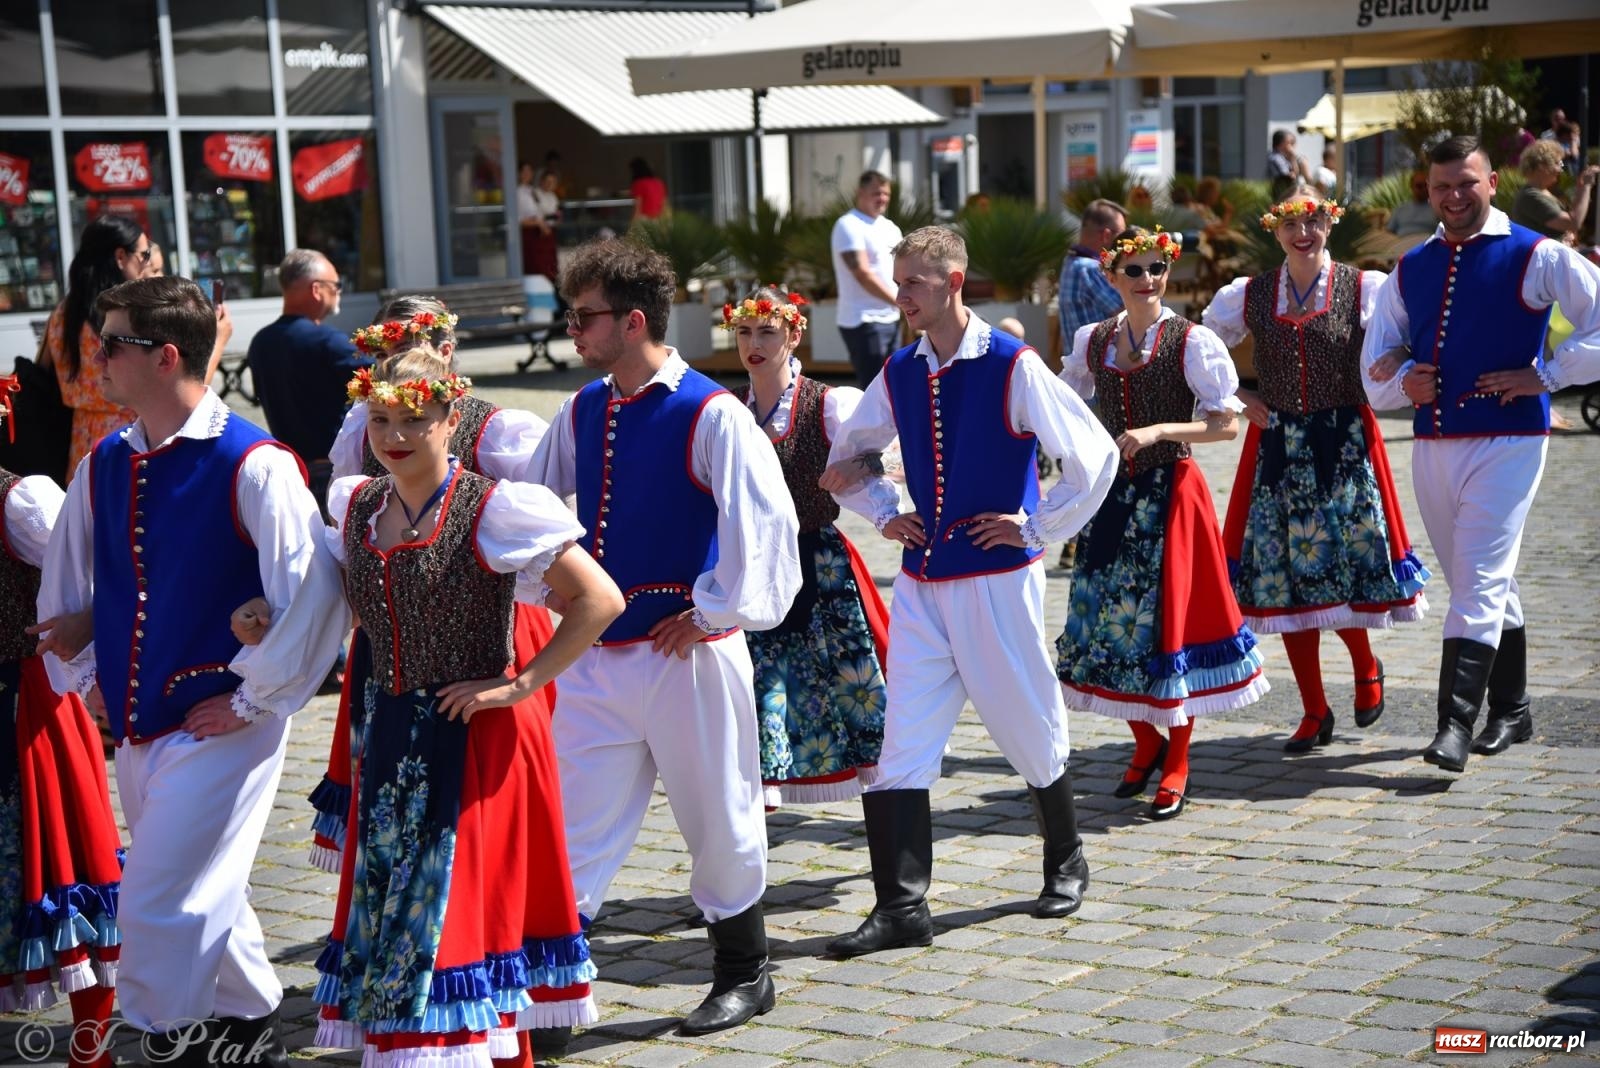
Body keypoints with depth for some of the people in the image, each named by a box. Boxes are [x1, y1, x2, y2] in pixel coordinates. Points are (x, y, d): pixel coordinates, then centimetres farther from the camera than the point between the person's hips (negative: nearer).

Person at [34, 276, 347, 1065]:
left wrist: (254, 702, -15)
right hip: (136, 729, 7)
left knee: (160, 909, -9)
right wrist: (82, 677, 12)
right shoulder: (103, 467, 6)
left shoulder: (252, 466, -16)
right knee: (206, 901, 19)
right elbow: (61, 590, 20)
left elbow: (314, 597, -19)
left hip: (218, 732, -7)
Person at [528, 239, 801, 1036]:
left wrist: (711, 613, -15)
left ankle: (743, 976, 29)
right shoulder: (581, 412, 6)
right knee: (575, 821, 5)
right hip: (597, 651, 6)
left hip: (687, 652, -5)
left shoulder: (710, 414, -14)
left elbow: (765, 523, -19)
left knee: (718, 818, 10)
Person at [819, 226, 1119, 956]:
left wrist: (1037, 525, -9)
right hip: (922, 580, 5)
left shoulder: (1012, 368, -12)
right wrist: (882, 517, 9)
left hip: (997, 578, -5)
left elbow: (1095, 455, -11)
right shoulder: (898, 375, 5)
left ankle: (1065, 864, 34)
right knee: (902, 743, -1)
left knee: (1030, 727, 10)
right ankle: (902, 907, 2)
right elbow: (844, 456, 22)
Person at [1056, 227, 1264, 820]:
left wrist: (1158, 430, -21)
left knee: (1168, 617, -2)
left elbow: (1226, 424, -13)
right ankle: (1146, 744, 28)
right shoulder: (1093, 341, 7)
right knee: (1108, 616, 6)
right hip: (1112, 496, 5)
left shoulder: (1190, 341, -8)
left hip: (1170, 493, -5)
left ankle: (1177, 765, 12)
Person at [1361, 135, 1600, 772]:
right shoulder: (1410, 269, 13)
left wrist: (1544, 374, -12)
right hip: (1431, 445, 6)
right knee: (1487, 583, 15)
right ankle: (1511, 712, 26)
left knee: (1480, 581, -13)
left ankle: (1456, 724, -14)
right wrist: (1403, 382, -4)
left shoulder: (1536, 258, -4)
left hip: (1507, 442, -6)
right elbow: (1374, 364, 17)